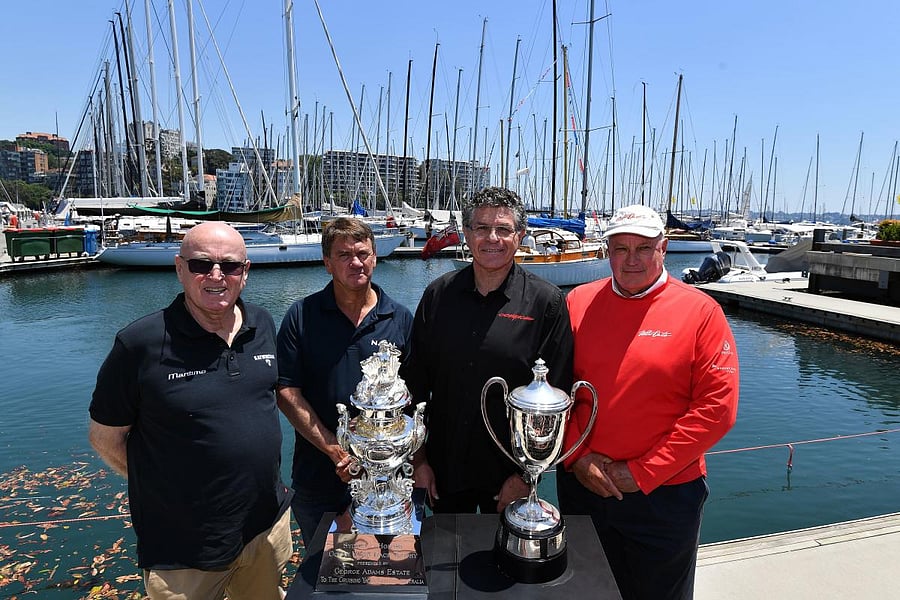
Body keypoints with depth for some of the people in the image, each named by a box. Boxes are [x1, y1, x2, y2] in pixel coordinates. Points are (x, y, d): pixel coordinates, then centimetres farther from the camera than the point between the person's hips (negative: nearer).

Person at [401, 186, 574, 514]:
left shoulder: (547, 302, -10)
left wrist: (526, 475, -7)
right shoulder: (439, 294, -2)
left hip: (510, 475, -2)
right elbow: (415, 382, 3)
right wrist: (418, 459, 3)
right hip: (443, 469, 3)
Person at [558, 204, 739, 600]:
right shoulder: (578, 303, -1)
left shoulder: (700, 311, -9)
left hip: (664, 493, -2)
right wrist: (577, 455, -8)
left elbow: (717, 407, -13)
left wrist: (643, 473, -14)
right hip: (581, 485, 3)